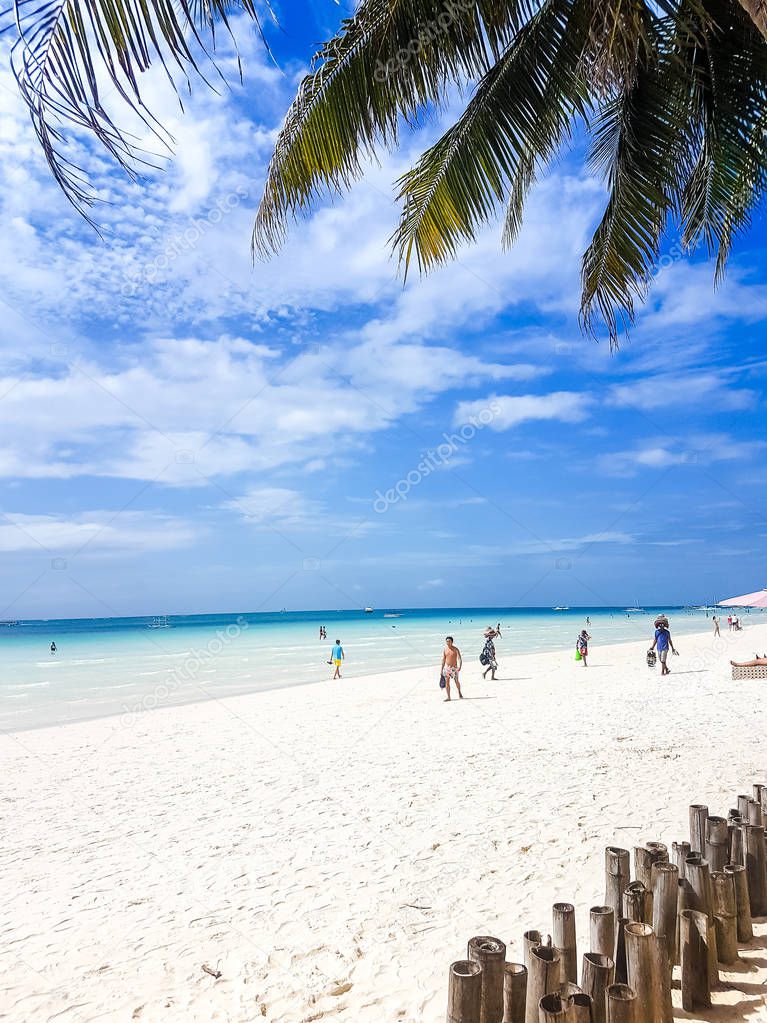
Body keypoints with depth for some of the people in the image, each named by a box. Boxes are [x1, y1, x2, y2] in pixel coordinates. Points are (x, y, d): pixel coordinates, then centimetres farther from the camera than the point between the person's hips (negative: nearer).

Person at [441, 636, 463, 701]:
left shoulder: (455, 649, -8)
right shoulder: (445, 649, 3)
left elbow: (459, 658, -15)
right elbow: (443, 660, 10)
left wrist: (460, 666, -31)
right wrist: (442, 669, 10)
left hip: (454, 667, -3)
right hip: (447, 667, 3)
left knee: (456, 681, 6)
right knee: (447, 682, -1)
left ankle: (459, 692, 32)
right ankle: (448, 697, 4)